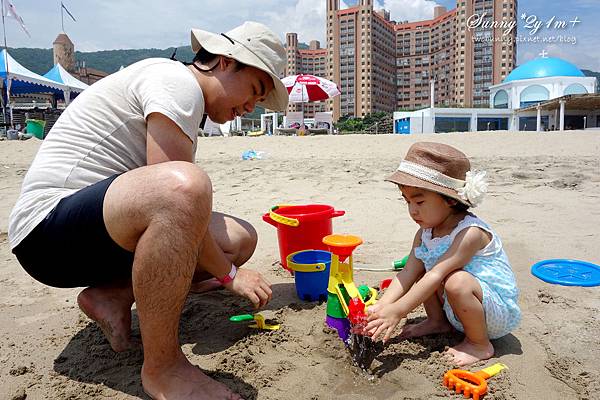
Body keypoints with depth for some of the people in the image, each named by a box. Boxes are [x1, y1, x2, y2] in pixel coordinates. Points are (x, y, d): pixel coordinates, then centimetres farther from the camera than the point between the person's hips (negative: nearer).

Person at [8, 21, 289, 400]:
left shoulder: (187, 103, 17)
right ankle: (163, 367, -23)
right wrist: (228, 273, -13)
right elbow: (175, 194, -23)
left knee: (240, 238, 2)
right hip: (47, 229, -10)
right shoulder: (177, 81, -14)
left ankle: (112, 295, 1)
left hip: (107, 227, 10)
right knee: (185, 185, -39)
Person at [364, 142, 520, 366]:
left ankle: (480, 345, -11)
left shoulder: (470, 233, -29)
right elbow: (407, 273, -11)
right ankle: (438, 322, 11)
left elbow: (437, 276, -36)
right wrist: (381, 306, -25)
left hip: (499, 312, -7)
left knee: (457, 281, -35)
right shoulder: (426, 232, -4)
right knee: (421, 267, -3)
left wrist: (397, 311, -39)